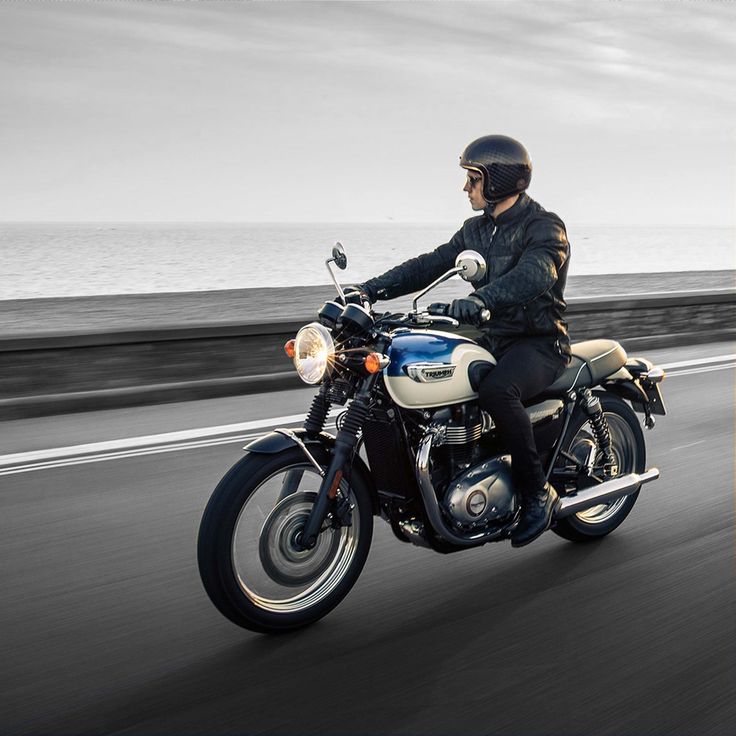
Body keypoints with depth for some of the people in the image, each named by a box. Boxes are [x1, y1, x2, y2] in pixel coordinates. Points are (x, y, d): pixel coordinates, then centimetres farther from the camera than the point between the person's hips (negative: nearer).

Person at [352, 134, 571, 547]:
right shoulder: (476, 229, 14)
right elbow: (430, 265, 7)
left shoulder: (544, 227, -12)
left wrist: (478, 300, -51)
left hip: (541, 343, -8)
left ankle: (539, 492, -20)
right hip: (494, 340, 8)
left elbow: (533, 275, -32)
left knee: (496, 390, -37)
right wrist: (372, 290, -6)